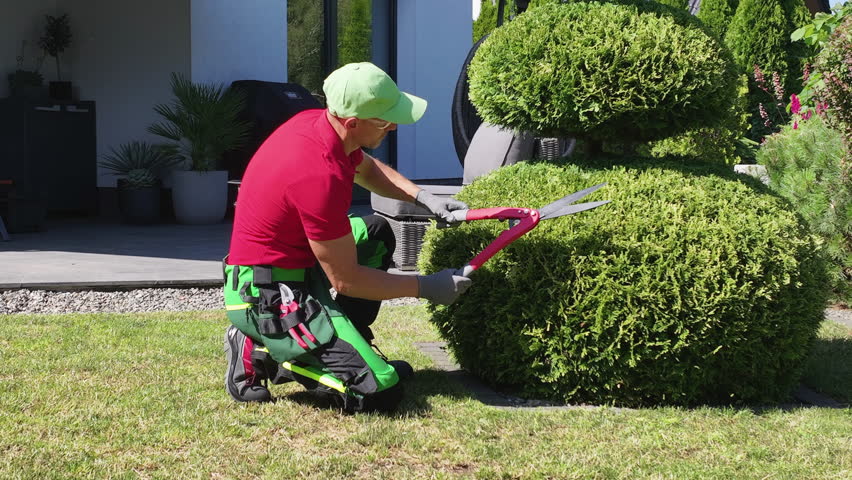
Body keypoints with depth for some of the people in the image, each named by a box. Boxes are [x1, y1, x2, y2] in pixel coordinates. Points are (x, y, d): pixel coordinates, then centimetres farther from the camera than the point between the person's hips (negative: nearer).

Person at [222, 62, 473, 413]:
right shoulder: (321, 176, -29)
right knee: (380, 393, -17)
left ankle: (348, 347, 20)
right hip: (268, 297, -10)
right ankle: (263, 355, -2)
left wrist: (422, 197, 10)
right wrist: (424, 287, -8)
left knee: (376, 233, 27)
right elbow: (345, 280, -19)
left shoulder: (316, 121, -1)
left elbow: (367, 168, 25)